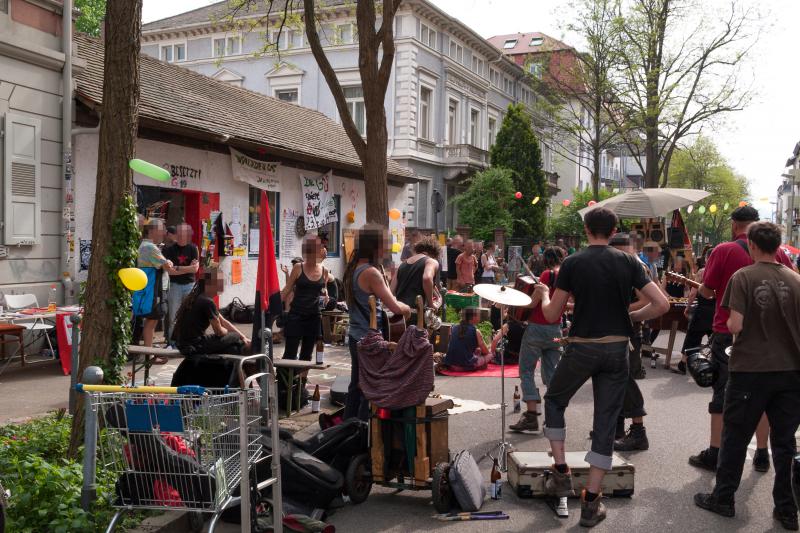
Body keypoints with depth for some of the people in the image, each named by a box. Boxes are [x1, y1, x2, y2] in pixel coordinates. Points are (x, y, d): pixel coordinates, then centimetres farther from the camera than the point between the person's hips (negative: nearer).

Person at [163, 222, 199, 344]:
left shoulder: (193, 248, 5)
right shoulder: (169, 249, -1)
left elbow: (195, 268, -5)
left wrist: (177, 268, -11)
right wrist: (188, 268, -10)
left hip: (190, 285, 2)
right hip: (175, 285, -2)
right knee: (173, 317, 1)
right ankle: (171, 342, 7)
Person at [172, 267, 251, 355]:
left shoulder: (196, 298, 11)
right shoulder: (207, 302, -19)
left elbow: (223, 321, 14)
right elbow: (219, 331, -12)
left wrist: (243, 337, 9)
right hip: (194, 346, -10)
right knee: (235, 338, -1)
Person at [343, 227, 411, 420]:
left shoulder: (353, 269, 8)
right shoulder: (371, 272, -19)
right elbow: (395, 307, -21)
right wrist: (406, 308, 0)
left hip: (355, 337, 9)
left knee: (356, 386, 18)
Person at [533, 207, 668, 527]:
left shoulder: (573, 263, -6)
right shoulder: (628, 262, -1)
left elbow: (551, 315, -3)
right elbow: (662, 304, -6)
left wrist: (543, 294, 17)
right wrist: (632, 317, 9)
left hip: (582, 347, -2)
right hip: (617, 349, 2)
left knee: (554, 401, 23)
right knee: (606, 422, 8)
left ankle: (561, 474, 17)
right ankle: (591, 503, 9)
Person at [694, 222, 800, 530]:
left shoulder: (743, 277, -10)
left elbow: (735, 325, -17)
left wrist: (728, 322, 4)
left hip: (751, 369, -3)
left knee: (735, 437, 9)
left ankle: (723, 499, 20)